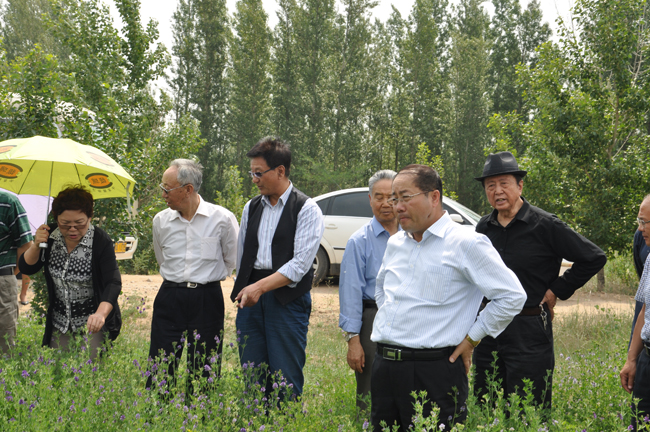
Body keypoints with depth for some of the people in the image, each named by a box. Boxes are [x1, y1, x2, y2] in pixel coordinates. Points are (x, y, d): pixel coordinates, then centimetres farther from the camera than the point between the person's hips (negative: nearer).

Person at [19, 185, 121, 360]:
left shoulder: (101, 241, -18)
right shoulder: (50, 235, -4)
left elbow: (113, 282, -26)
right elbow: (26, 269, 3)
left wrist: (101, 314, -43)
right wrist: (36, 245, -17)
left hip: (91, 324, -4)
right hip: (59, 323, 4)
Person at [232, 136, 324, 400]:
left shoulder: (306, 209, -4)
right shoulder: (251, 208, 15)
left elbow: (301, 263, -13)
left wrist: (261, 286, -19)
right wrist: (244, 288, 10)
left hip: (287, 300, -5)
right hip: (250, 299, 5)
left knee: (286, 382, -4)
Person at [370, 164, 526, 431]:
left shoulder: (466, 244, -8)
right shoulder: (395, 243, 14)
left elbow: (512, 296, -9)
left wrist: (471, 339, -5)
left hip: (433, 372, -7)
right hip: (383, 367, 7)